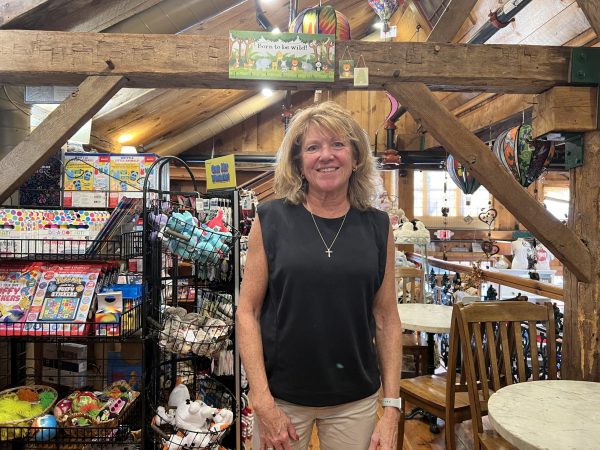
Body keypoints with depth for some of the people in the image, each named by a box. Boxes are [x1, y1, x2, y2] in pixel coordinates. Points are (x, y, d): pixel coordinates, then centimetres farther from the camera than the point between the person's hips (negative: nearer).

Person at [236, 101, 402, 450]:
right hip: (281, 395, -1)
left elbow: (387, 319, 0)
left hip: (356, 401, 2)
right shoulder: (272, 219, -7)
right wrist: (262, 401, -11)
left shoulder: (377, 226, -2)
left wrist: (391, 409, -2)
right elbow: (248, 311, -6)